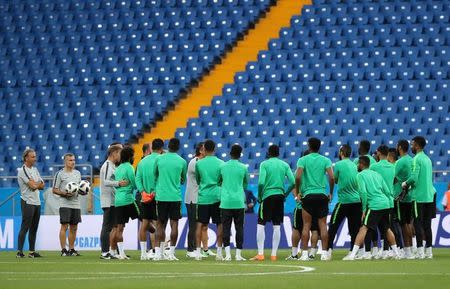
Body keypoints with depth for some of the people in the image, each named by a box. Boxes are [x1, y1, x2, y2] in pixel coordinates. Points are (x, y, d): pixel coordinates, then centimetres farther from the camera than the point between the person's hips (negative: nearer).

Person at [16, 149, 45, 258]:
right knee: (25, 227, -11)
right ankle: (20, 251, -12)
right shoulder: (22, 171, -10)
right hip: (28, 202, -8)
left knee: (34, 228, 9)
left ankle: (32, 251, 12)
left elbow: (42, 185, 13)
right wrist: (39, 183, 3)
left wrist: (35, 184, -6)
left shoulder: (35, 169, 16)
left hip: (37, 202, 8)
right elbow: (33, 186, -17)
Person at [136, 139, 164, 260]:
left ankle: (143, 252, 9)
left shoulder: (143, 161, 12)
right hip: (157, 196, -6)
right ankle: (154, 251, -7)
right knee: (156, 225, -3)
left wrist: (142, 191, -5)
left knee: (144, 224, 8)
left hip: (145, 196, 6)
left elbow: (138, 178, 4)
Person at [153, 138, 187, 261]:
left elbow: (154, 175, 12)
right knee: (174, 224, 1)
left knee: (160, 225, 8)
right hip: (175, 196, -1)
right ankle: (171, 253, -3)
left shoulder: (159, 159, 1)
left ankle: (158, 252, 3)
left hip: (161, 196, 1)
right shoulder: (182, 161, -1)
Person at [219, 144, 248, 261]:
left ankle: (227, 254, -6)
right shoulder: (243, 168, 1)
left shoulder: (222, 167, 2)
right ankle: (238, 254, 2)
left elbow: (218, 182, 14)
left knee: (226, 228, 2)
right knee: (239, 228, 5)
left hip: (225, 202, 0)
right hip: (239, 202, 0)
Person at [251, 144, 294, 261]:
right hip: (280, 196, 4)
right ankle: (274, 254, 6)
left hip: (267, 196, -4)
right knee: (277, 226, 7)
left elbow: (261, 183, -13)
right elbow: (293, 182, 0)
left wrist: (259, 196, 1)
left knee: (261, 225, 1)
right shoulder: (284, 165, 7)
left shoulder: (264, 164, -3)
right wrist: (285, 194, 12)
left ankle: (260, 254, -6)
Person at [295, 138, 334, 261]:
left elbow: (298, 177, -12)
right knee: (322, 225, 5)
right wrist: (331, 193, 5)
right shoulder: (326, 160, 3)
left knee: (306, 225, 3)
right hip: (322, 195, 1)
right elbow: (332, 177, -6)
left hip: (307, 195, -1)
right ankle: (325, 253, 2)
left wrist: (297, 193, -1)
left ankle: (305, 253, -1)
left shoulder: (303, 160, 0)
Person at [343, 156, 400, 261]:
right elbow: (387, 191, 18)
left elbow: (363, 192, -13)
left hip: (374, 205, -7)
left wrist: (364, 209, -8)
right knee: (387, 229, 23)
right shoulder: (376, 174, 21)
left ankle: (353, 254, -22)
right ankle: (396, 253, 29)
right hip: (386, 204, 7)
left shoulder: (360, 175, 0)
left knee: (363, 228, -12)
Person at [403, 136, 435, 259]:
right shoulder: (427, 159, 16)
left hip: (419, 197, -8)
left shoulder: (417, 159, -11)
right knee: (427, 224, 10)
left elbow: (414, 177, -20)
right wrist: (410, 184, 20)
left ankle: (420, 251, -8)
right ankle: (429, 251, 10)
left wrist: (405, 183, -1)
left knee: (418, 224, -5)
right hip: (429, 196, 8)